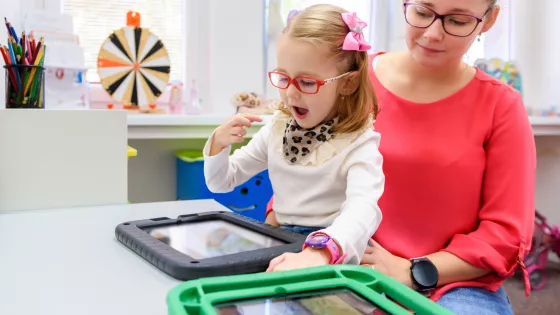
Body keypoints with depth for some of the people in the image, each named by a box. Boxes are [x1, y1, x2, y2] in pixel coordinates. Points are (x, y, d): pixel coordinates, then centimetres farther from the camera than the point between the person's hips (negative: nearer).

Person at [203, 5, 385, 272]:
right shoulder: (277, 128, 5)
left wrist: (319, 253, -51)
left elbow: (363, 209, -32)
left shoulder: (359, 142, -12)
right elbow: (221, 183, 14)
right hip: (282, 247, 4)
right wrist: (219, 144, -7)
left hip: (335, 256, -3)